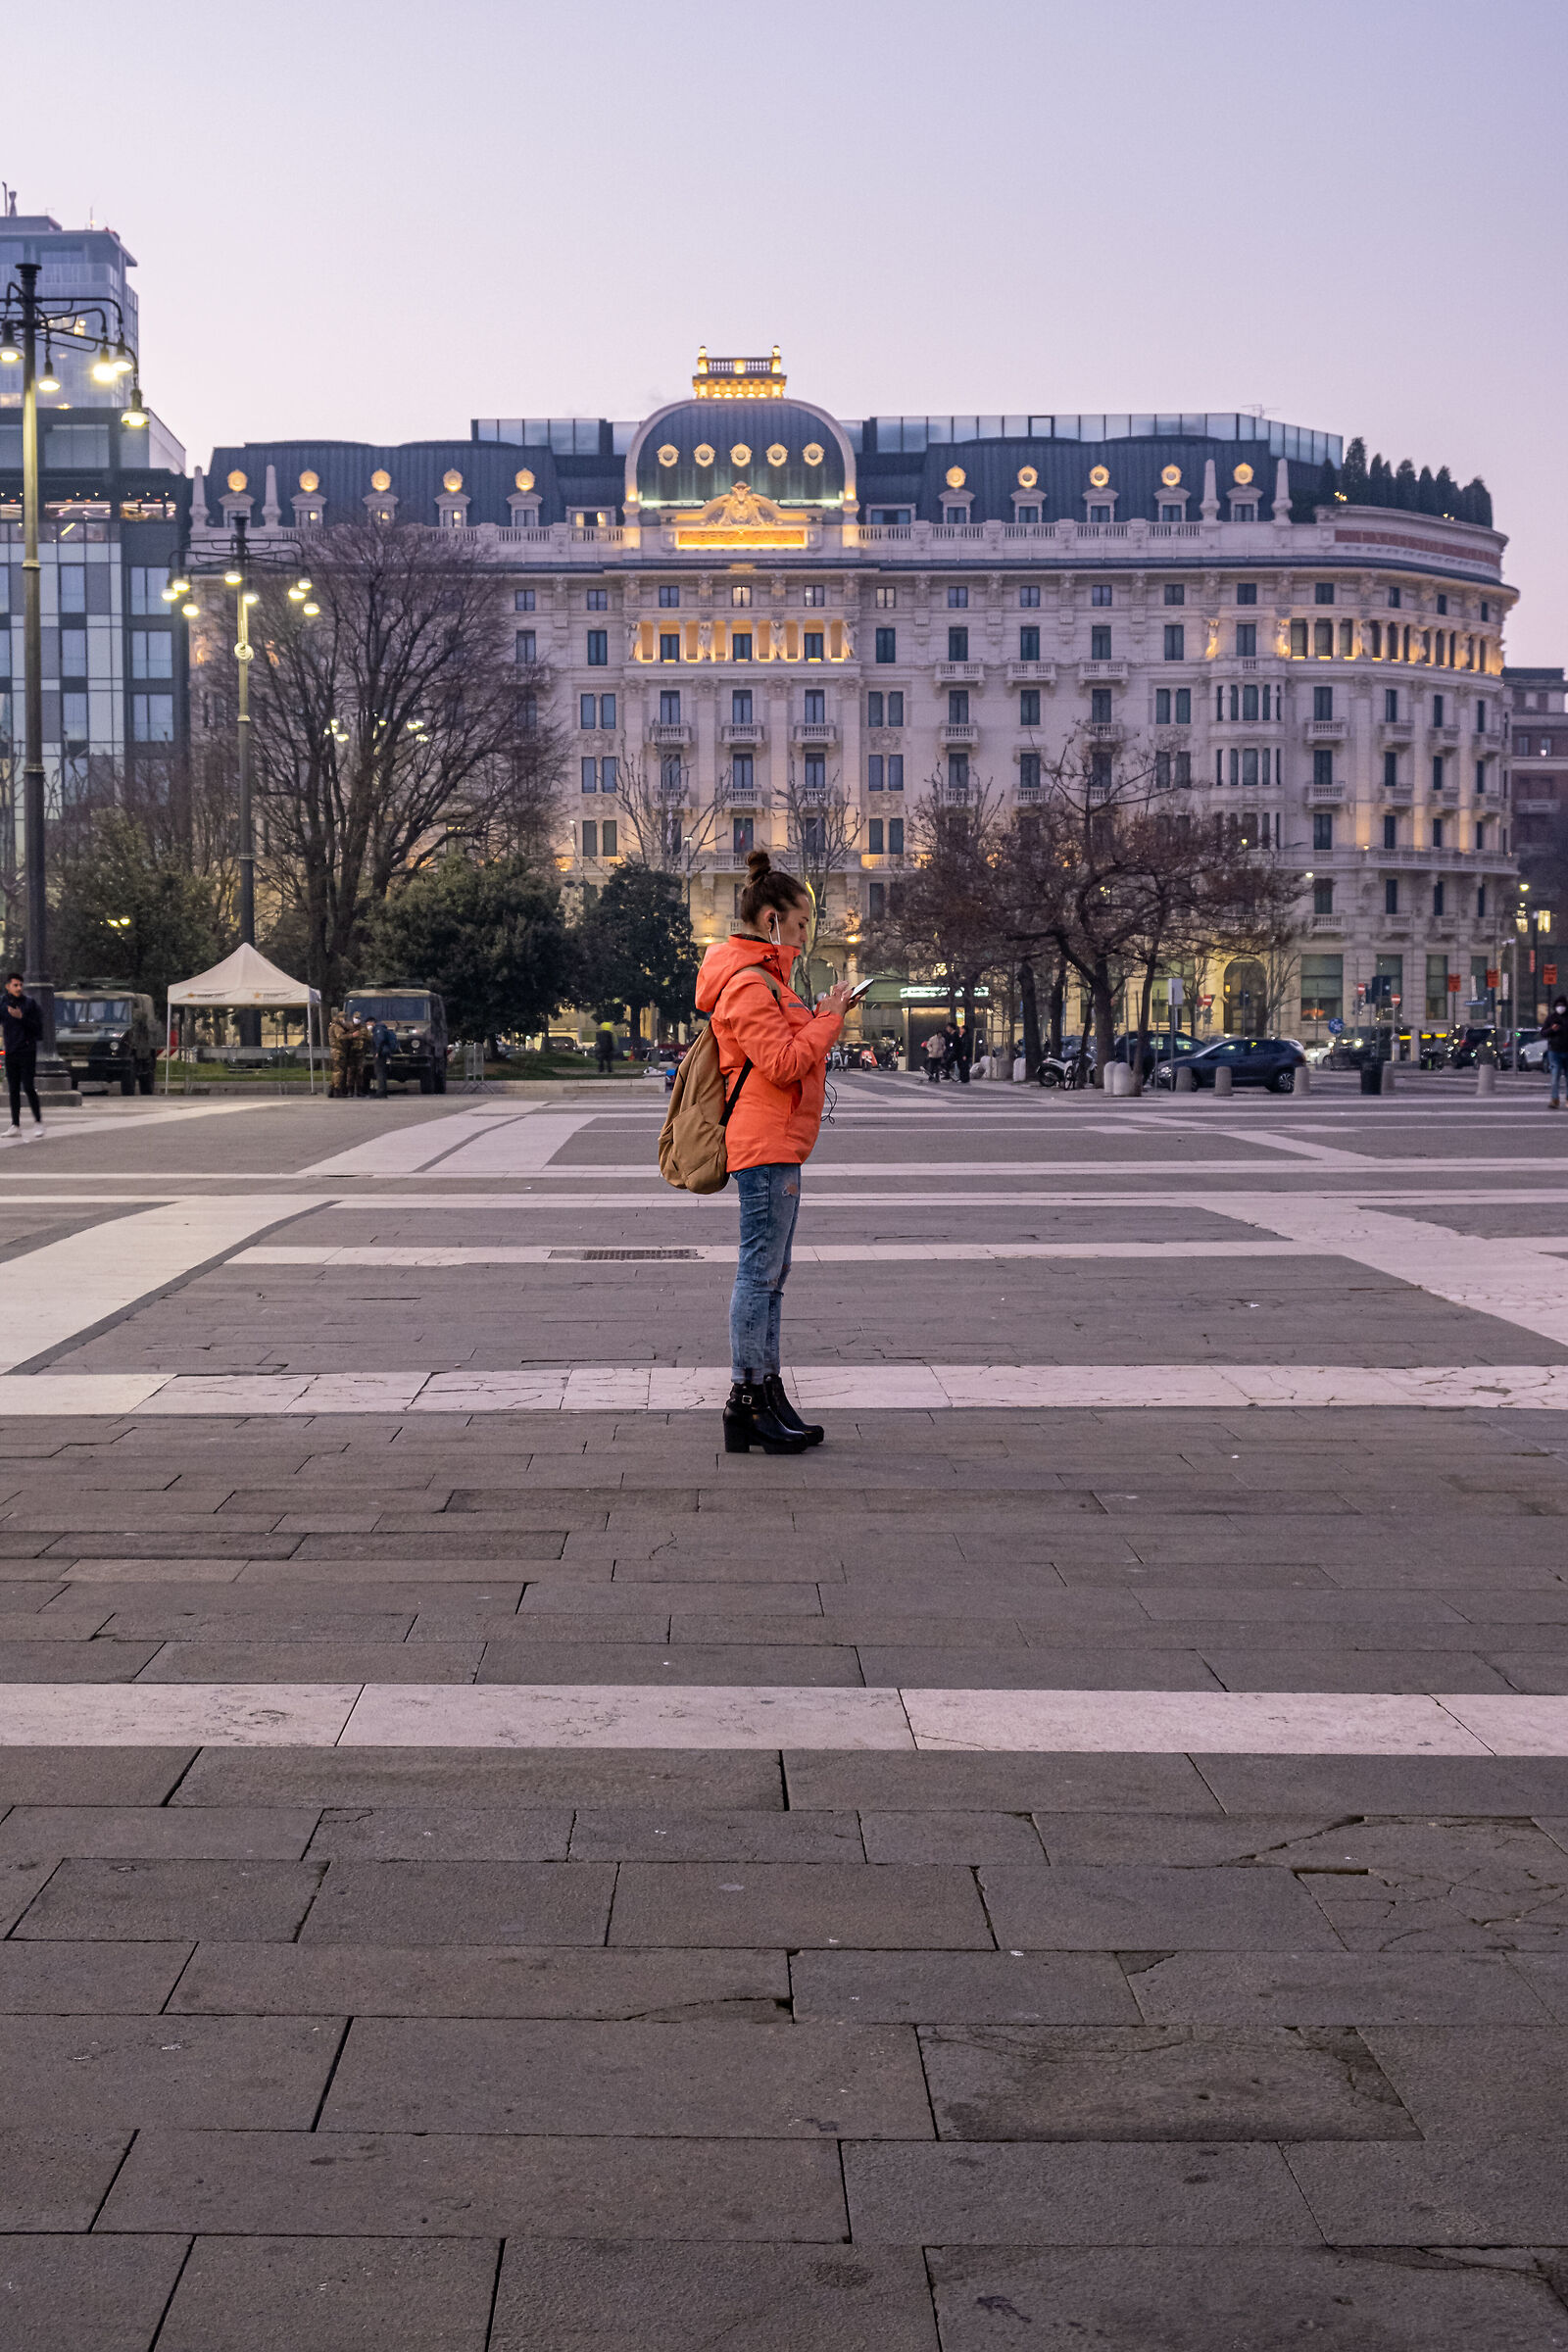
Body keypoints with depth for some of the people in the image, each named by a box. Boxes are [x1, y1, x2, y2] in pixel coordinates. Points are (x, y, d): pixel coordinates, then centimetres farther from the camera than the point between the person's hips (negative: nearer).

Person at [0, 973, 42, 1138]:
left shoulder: (30, 1002, -3)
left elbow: (38, 1028, -6)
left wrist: (22, 1017, -18)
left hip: (27, 1051, -4)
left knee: (29, 1087, -8)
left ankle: (38, 1121, 4)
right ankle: (15, 1125, 9)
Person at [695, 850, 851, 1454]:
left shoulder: (763, 976, 20)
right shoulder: (748, 983, -14)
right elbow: (782, 1062, -20)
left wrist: (819, 1018, 11)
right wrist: (828, 1019, -10)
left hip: (778, 1145, 11)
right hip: (765, 1144, -11)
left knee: (769, 1274, 12)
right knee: (760, 1273, -8)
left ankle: (766, 1396, 17)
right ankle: (747, 1397, -4)